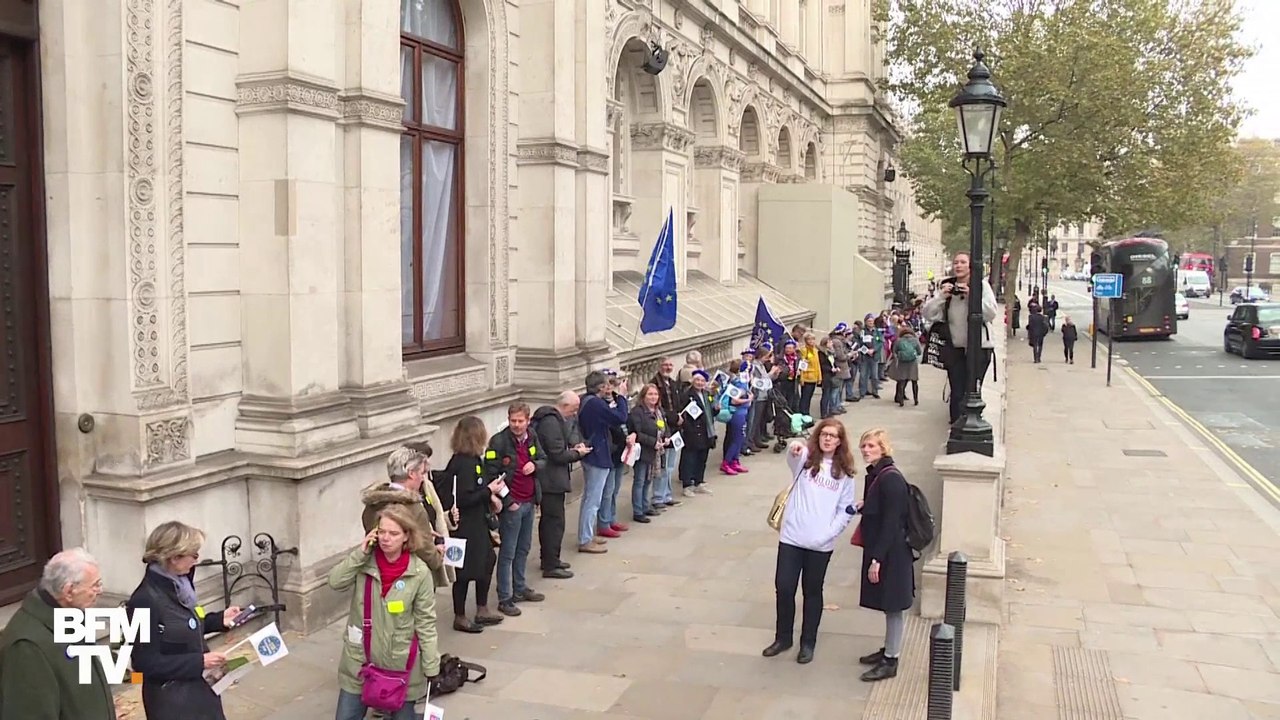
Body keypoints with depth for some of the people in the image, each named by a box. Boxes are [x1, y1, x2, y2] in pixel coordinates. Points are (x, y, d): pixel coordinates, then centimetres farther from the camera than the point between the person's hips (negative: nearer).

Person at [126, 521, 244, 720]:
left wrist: (219, 620, 5)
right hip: (172, 700, -8)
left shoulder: (178, 585, 1)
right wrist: (199, 661, -23)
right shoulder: (145, 601, -23)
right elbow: (146, 663, -23)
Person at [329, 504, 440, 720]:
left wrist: (431, 666, -6)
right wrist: (360, 552, -21)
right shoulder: (365, 562, -5)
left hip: (400, 663, -2)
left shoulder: (420, 573, -12)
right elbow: (335, 582, -18)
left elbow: (426, 623, -8)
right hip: (360, 659, 2)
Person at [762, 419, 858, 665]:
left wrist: (829, 533, -10)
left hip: (821, 544, 0)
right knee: (784, 588, 5)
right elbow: (794, 458, -26)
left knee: (812, 592, 12)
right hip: (791, 537, 0)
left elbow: (846, 510, 5)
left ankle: (808, 643, 25)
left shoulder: (844, 473, 4)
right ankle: (783, 638, 24)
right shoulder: (805, 458, -1)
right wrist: (795, 448, -50)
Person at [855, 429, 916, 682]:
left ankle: (890, 661, 13)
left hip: (892, 553, -9)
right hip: (879, 549, 9)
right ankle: (888, 650, 33)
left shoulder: (891, 478, -20)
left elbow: (891, 522, -22)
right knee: (888, 606, 20)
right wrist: (863, 507, 2)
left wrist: (877, 558, -21)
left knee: (893, 607, 3)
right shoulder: (876, 475, 8)